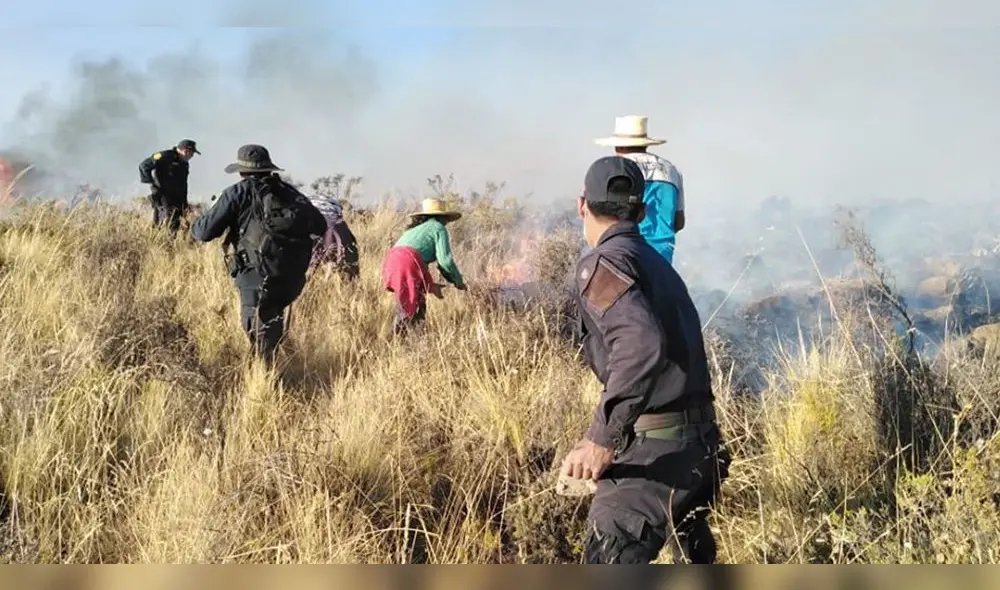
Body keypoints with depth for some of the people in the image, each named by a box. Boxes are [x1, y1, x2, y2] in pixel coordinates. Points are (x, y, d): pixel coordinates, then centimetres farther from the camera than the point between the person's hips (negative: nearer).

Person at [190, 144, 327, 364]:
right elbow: (320, 225, 17)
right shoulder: (289, 192, 15)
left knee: (261, 335, -1)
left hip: (259, 277, -5)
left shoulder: (239, 192, 1)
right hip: (293, 278, 5)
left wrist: (195, 226, 23)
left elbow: (205, 232, 0)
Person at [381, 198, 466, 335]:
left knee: (403, 307, 15)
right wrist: (459, 281, 12)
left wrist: (430, 285, 34)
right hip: (408, 263, -8)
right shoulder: (438, 228, 9)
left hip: (390, 261, 8)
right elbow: (445, 259, -1)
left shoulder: (415, 228, 34)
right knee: (416, 310, -4)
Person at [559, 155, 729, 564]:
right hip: (696, 441, 9)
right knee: (692, 561, 27)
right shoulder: (657, 264, 17)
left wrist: (602, 438, -29)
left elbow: (642, 346, -28)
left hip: (653, 451, -9)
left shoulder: (603, 263, -10)